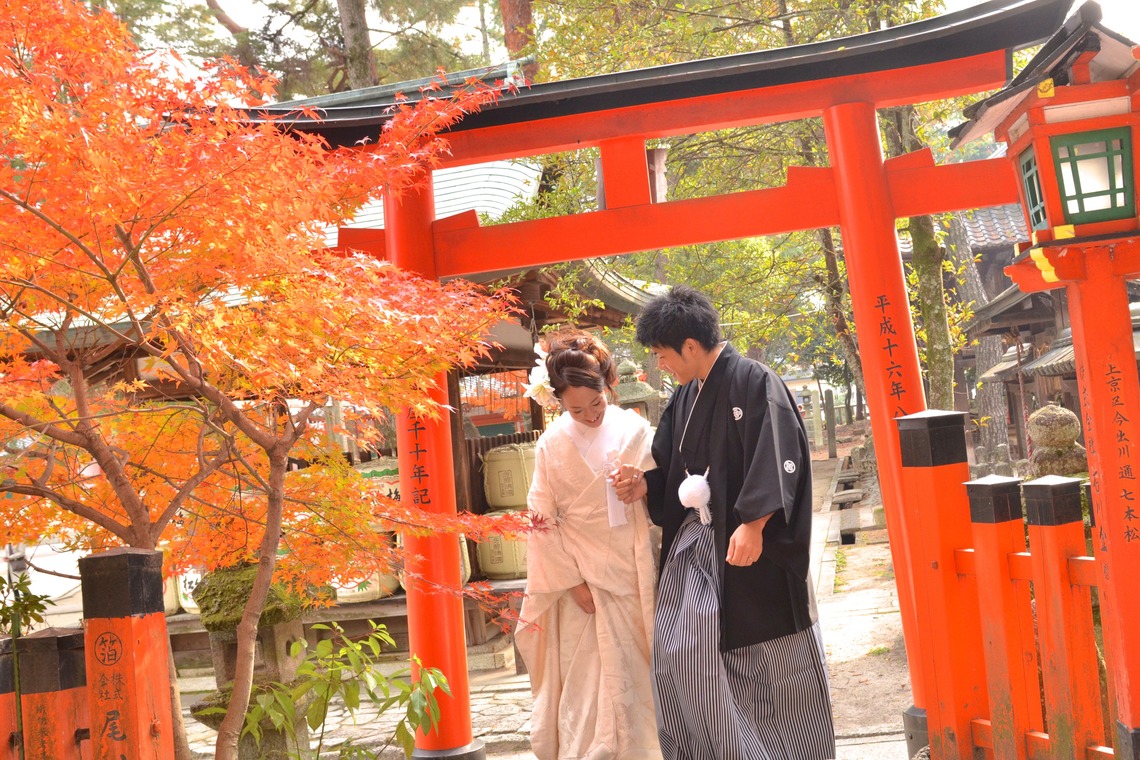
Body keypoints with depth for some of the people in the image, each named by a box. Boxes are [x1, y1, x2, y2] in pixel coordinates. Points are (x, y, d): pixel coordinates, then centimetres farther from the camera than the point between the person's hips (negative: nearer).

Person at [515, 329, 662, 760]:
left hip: (631, 571, 2)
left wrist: (641, 487, -15)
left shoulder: (634, 430, -3)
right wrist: (572, 581, -7)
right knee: (587, 677, -1)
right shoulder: (553, 444, -5)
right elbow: (543, 520, -4)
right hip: (583, 573, -1)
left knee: (635, 672, 9)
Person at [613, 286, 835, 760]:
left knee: (772, 661, 4)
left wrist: (753, 525, -25)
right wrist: (645, 485, 1)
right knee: (678, 650, 4)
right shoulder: (686, 398, 11)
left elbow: (777, 460, -19)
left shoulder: (754, 383, -12)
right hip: (695, 543, 7)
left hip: (750, 544, -7)